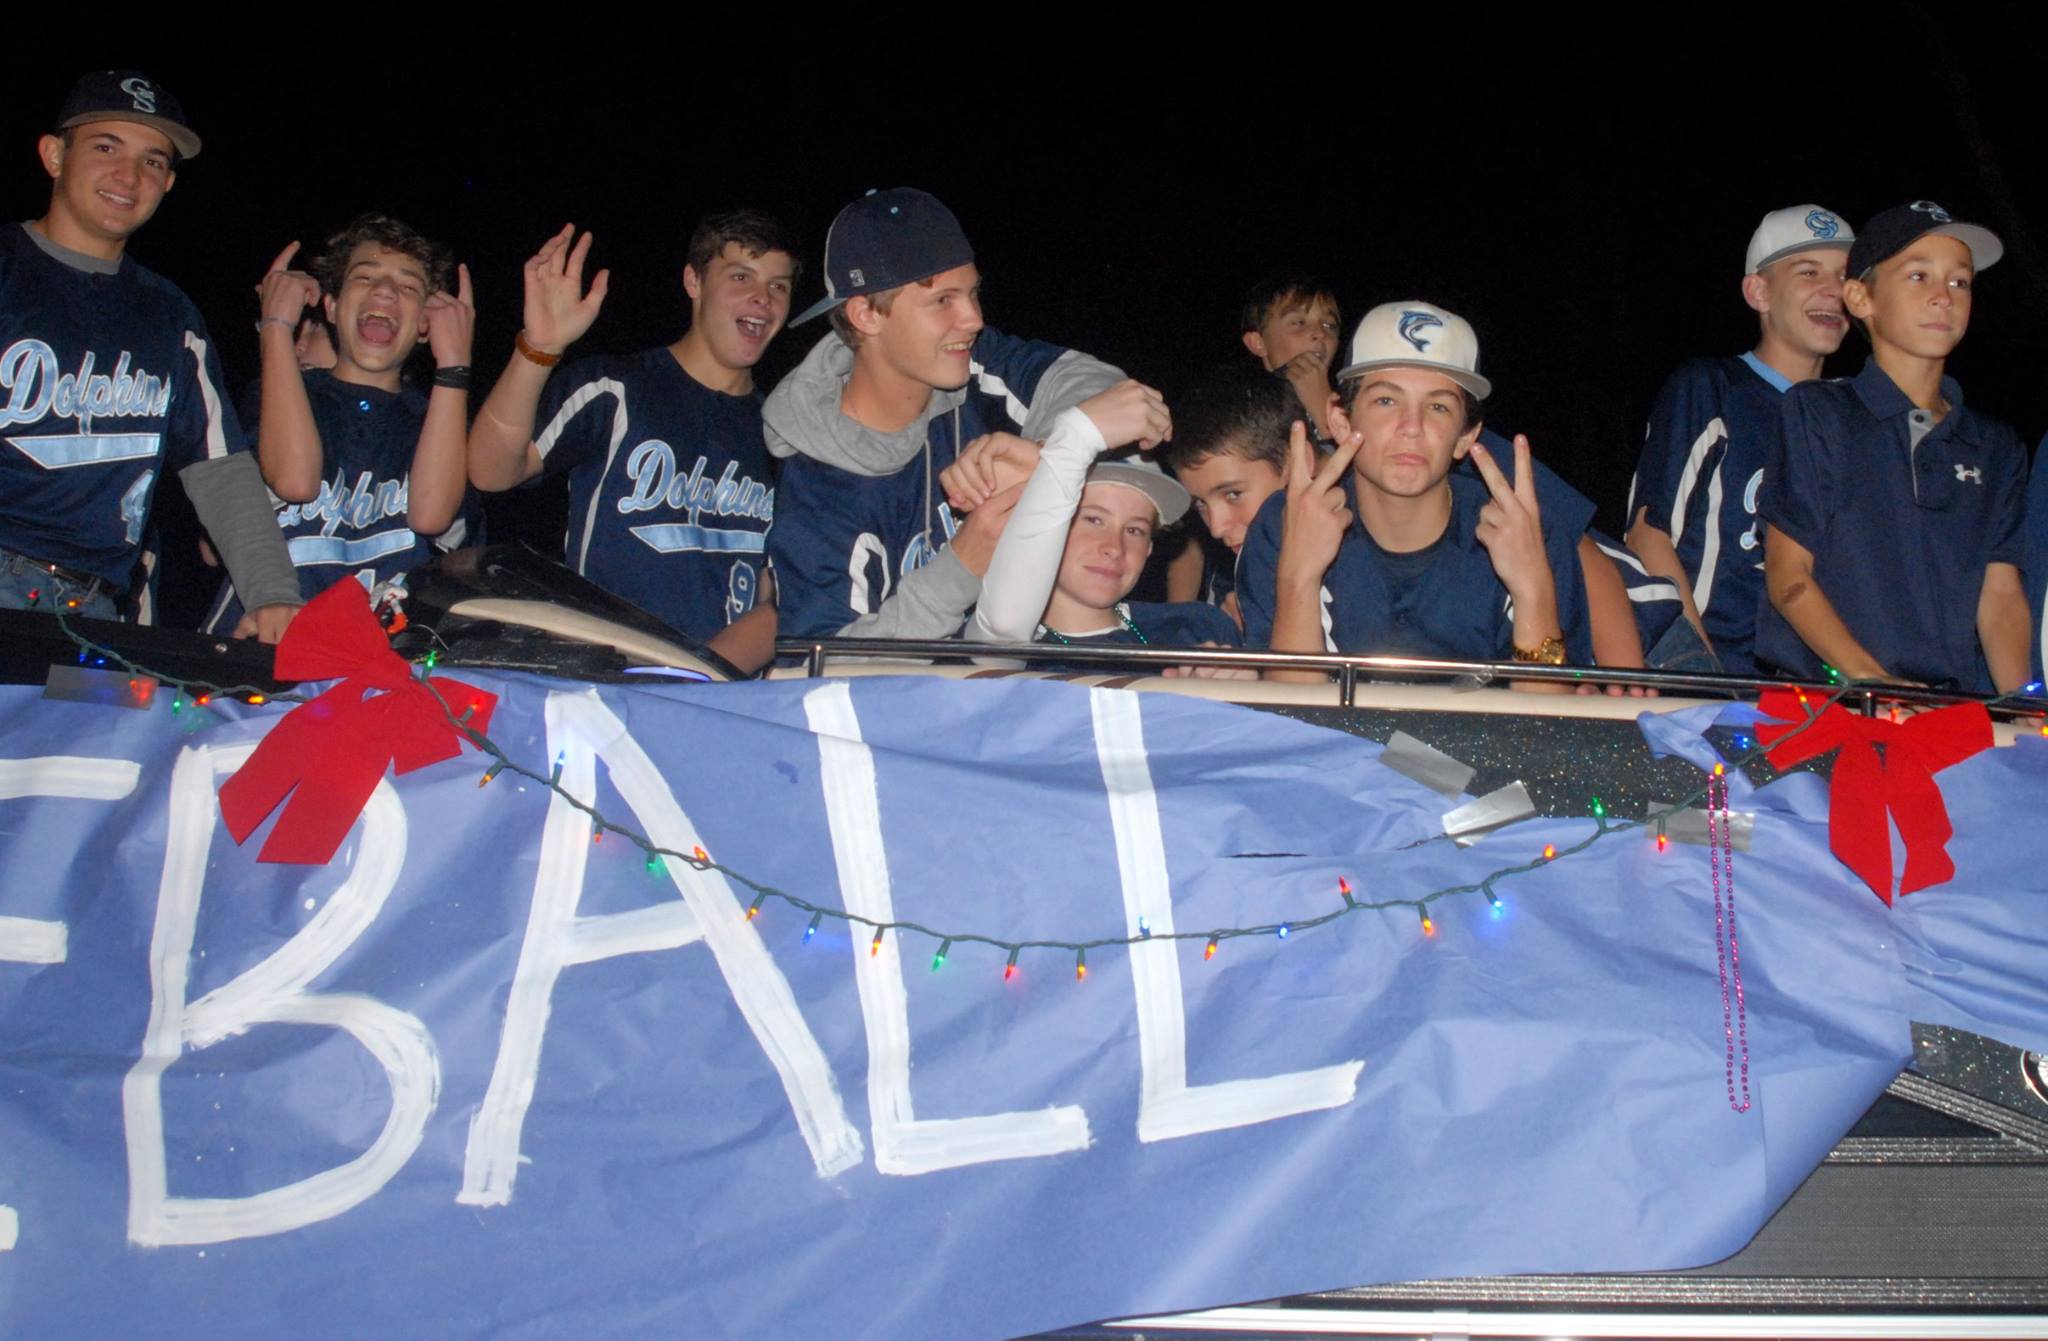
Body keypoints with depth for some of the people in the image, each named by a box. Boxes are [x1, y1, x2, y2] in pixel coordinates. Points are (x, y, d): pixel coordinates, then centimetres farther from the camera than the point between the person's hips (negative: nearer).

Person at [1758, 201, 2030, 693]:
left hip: (1952, 704, 4)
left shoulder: (1997, 448, 19)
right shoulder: (1815, 413, 7)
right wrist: (1873, 680, -15)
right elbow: (1786, 574, -1)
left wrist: (2023, 704, -10)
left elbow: (2000, 596, 10)